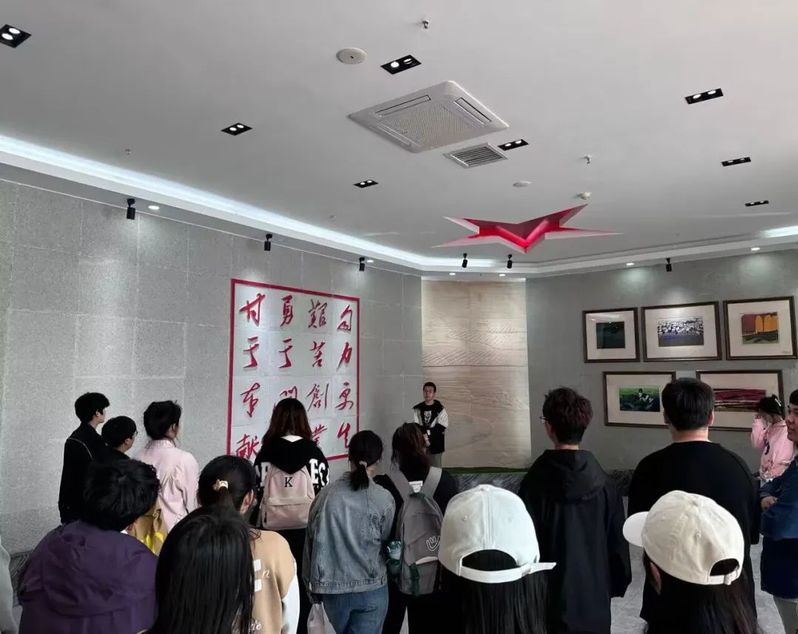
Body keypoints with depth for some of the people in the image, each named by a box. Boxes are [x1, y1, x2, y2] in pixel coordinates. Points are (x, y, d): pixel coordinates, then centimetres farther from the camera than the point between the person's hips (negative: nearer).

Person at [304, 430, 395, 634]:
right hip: (371, 589, -3)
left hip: (332, 587, 3)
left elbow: (311, 541, -1)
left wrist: (313, 586, 13)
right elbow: (389, 544, -4)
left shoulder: (326, 494, -9)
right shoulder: (383, 499, -15)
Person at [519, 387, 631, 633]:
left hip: (553, 594, -3)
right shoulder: (604, 481, -7)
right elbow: (617, 541, 1)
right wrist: (616, 585, 15)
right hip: (595, 595, 3)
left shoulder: (535, 481, -18)